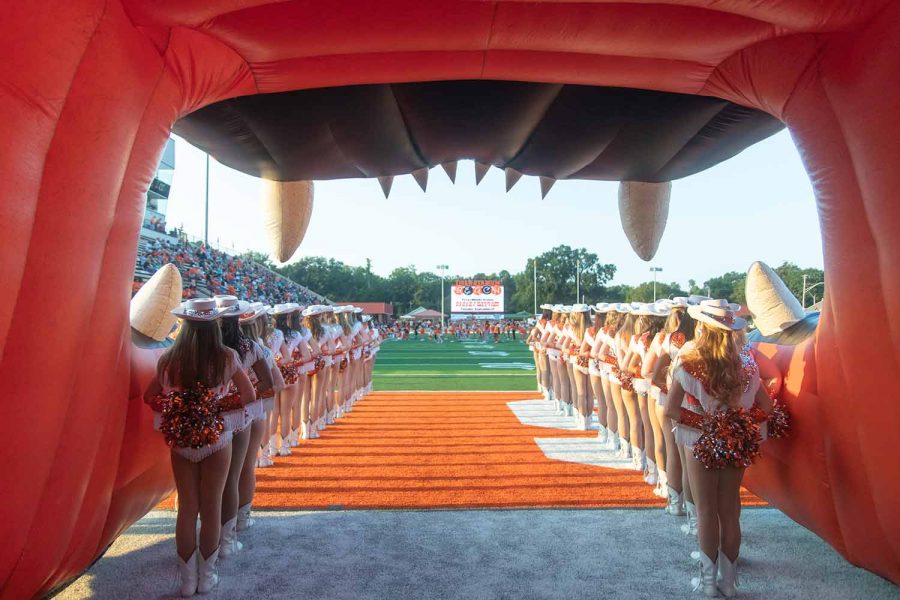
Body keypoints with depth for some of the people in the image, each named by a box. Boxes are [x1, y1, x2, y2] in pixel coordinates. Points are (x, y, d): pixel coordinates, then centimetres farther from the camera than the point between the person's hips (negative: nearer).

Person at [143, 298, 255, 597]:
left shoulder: (168, 359, -5)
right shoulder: (227, 357, -11)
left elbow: (150, 397, 7)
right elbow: (249, 397, -4)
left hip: (180, 443, 2)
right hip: (217, 441, -2)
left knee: (186, 509, 14)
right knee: (211, 509, 12)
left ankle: (187, 579, 27)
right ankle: (206, 577, 27)